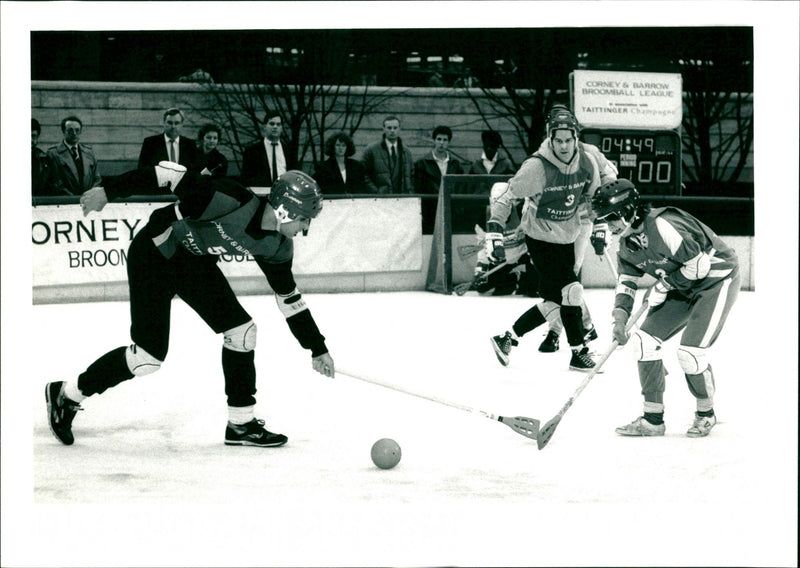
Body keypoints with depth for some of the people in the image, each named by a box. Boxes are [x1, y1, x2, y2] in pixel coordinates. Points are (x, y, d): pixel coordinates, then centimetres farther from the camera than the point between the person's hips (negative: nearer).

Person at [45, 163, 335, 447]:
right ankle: (66, 394, 8)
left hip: (195, 263, 8)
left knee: (241, 330, 0)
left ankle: (241, 423, 11)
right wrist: (108, 192, -32)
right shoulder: (233, 202, -32)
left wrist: (317, 348, 8)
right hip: (154, 254, -8)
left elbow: (289, 297, 6)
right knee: (149, 356, -10)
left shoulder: (276, 245, -6)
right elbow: (173, 175, -31)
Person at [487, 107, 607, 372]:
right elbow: (506, 197, -17)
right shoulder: (536, 167, -23)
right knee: (571, 290, -15)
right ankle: (579, 353, -2)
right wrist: (494, 233, -25)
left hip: (567, 238, 6)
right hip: (540, 238, -6)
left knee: (554, 301, 7)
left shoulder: (588, 162, -7)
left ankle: (507, 338, 21)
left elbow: (595, 198, 12)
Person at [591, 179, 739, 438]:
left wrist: (663, 286, -18)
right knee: (645, 339, -3)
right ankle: (653, 418, 5)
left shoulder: (662, 226, -30)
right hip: (683, 288, 9)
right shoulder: (628, 242, -2)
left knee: (690, 352, -18)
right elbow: (627, 280, 7)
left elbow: (699, 265, -28)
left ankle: (706, 413, 9)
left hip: (717, 280, -9)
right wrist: (620, 316, -8)